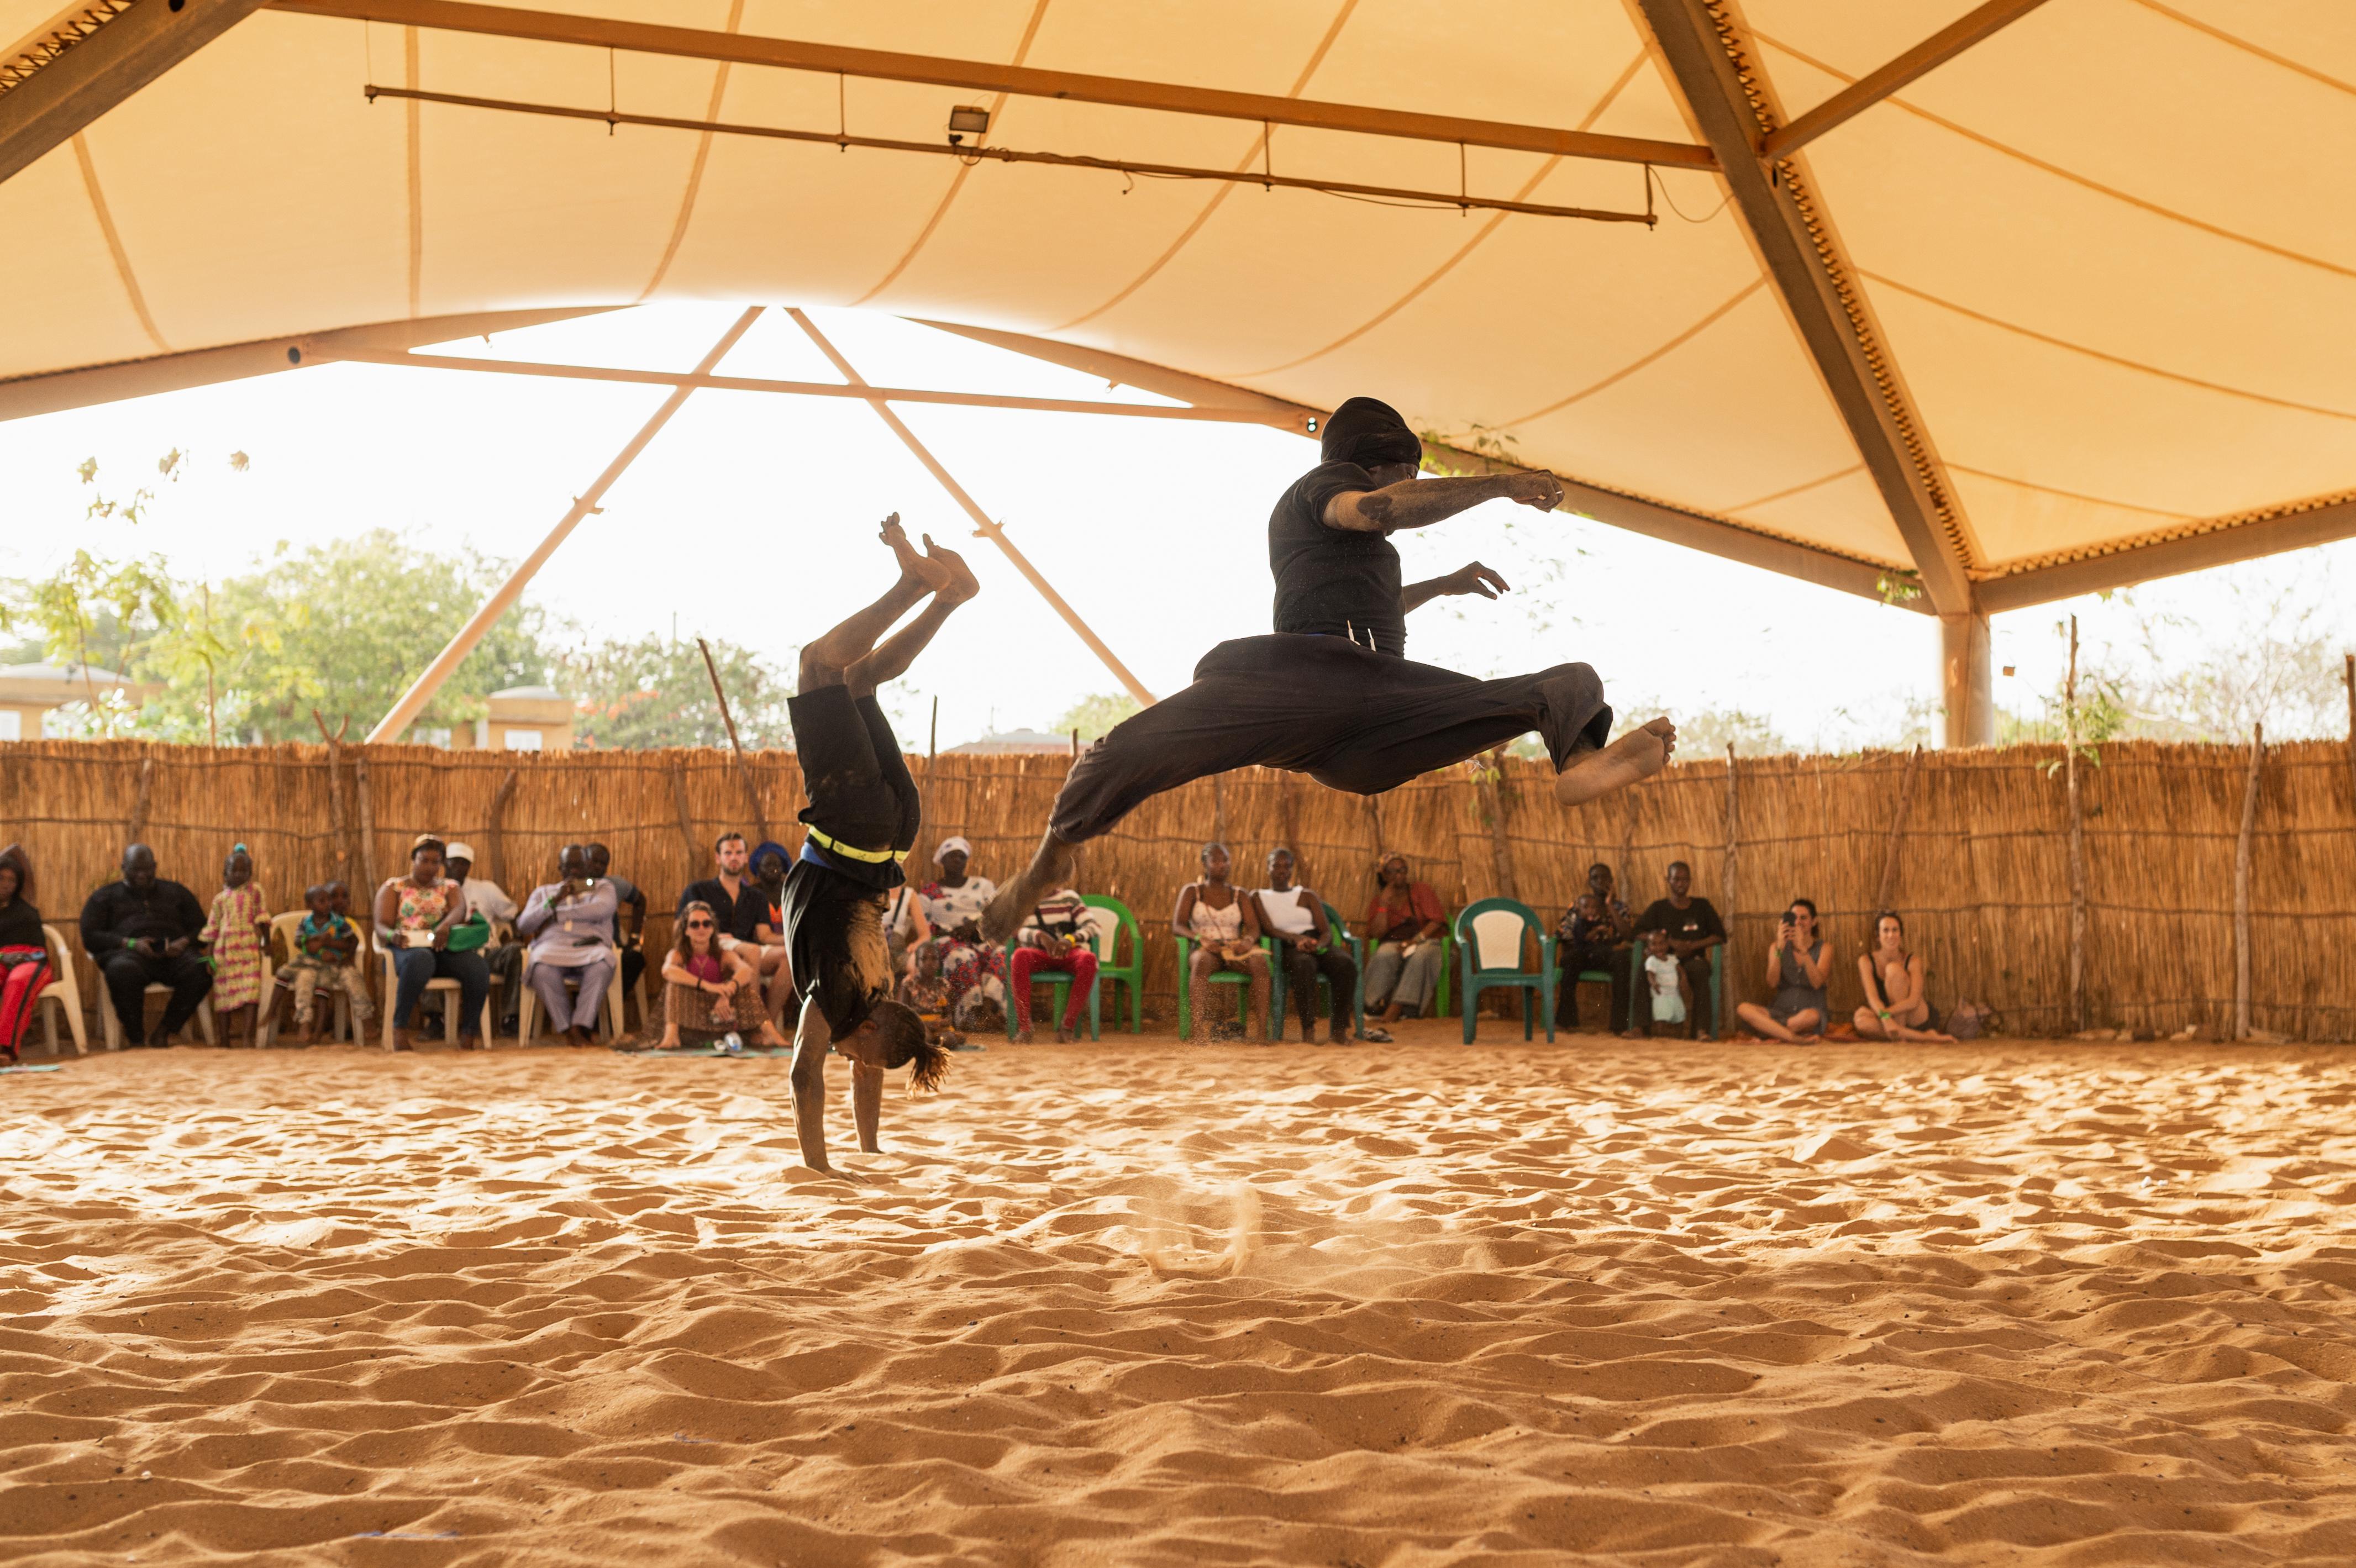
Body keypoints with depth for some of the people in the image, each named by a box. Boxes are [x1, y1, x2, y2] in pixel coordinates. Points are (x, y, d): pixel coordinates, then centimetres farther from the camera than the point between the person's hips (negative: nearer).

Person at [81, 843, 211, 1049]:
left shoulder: (176, 892, 26)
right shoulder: (105, 897, 21)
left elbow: (201, 928, 19)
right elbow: (90, 937, 7)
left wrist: (184, 942, -6)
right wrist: (130, 943, -10)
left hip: (173, 953, 2)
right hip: (127, 952, -2)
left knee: (200, 970, -34)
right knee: (122, 971, -41)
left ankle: (163, 1032, -18)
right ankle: (135, 1037, -21)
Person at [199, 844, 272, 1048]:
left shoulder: (256, 891, 7)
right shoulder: (220, 898, 11)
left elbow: (263, 917, 4)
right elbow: (212, 929, 11)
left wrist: (266, 941, -2)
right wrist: (209, 955, 5)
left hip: (249, 947, -2)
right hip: (225, 949, 2)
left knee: (251, 990, -14)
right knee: (224, 991, 5)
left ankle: (250, 1036, -17)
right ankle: (225, 1037, 13)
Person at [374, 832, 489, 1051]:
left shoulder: (450, 887, 18)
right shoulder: (393, 886, 14)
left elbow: (459, 909, -5)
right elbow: (381, 925, 1)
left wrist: (445, 925, -30)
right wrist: (391, 935, -26)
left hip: (442, 948, 2)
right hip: (406, 948, -2)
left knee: (478, 966, -30)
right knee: (420, 960, -41)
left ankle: (470, 1031, -16)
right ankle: (400, 1028, -33)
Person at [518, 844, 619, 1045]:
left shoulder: (603, 887, 23)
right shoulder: (543, 892, 28)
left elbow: (601, 910, -2)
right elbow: (523, 926, 12)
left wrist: (557, 914, -1)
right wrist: (555, 900, 0)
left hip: (590, 947, -1)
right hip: (553, 947, 1)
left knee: (602, 964, -39)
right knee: (542, 968, -38)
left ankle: (580, 1027, -36)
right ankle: (565, 1027, -28)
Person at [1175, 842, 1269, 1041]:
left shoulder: (1239, 896, 15)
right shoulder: (1191, 891, 10)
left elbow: (1254, 927, 3)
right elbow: (1177, 925, -2)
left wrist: (1249, 940, -22)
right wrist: (1201, 939, -21)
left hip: (1236, 950, 2)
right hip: (1205, 950, -2)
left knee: (1259, 961, -34)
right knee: (1202, 962, -41)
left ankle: (1262, 1029, -42)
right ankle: (1200, 1028, -53)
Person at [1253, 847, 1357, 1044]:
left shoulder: (1307, 896, 23)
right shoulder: (1259, 897, 16)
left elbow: (1327, 931, 10)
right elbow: (1269, 929, -1)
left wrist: (1319, 945, -15)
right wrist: (1297, 939, -21)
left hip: (1319, 945, 3)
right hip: (1288, 949, -3)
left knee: (1347, 964, -32)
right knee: (1304, 965, -41)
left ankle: (1340, 1028, -30)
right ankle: (1308, 1028, -37)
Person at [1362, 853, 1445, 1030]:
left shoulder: (1421, 890, 8)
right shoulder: (1377, 902, 12)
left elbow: (1437, 921, -3)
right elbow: (1377, 933, -2)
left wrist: (1416, 939, -18)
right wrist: (1384, 903, -7)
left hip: (1425, 941, -1)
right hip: (1393, 944, 2)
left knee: (1419, 956, -39)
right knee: (1384, 956, -36)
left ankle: (1392, 1013, -44)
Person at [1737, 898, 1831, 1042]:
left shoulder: (1824, 949, 5)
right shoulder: (1777, 948, 10)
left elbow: (1817, 983, -13)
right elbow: (1772, 982, -6)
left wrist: (1803, 949, -21)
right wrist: (1779, 948, -17)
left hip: (1811, 1010, -2)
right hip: (1781, 1011, 2)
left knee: (1811, 1016, -41)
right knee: (1743, 1009, -28)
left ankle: (1769, 1030, -20)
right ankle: (1794, 1037, -36)